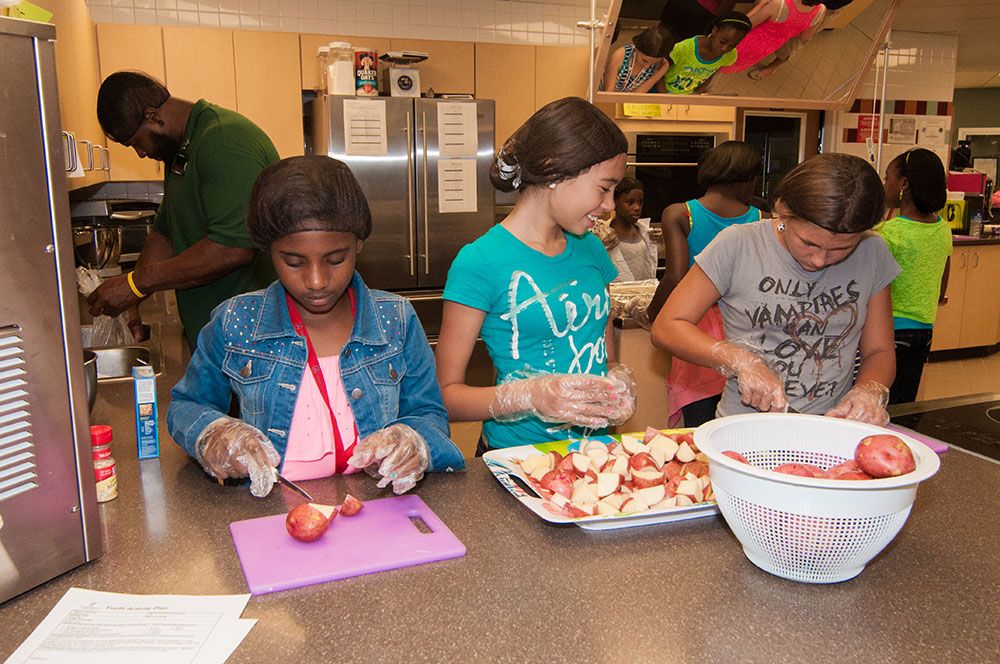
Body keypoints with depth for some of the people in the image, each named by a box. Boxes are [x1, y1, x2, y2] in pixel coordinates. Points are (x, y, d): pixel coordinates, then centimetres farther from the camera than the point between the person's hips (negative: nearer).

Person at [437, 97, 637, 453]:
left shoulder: (590, 249, 11)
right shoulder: (480, 261, -10)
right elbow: (447, 393, -9)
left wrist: (621, 381, -3)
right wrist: (528, 396, -25)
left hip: (593, 452, 5)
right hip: (515, 456, -5)